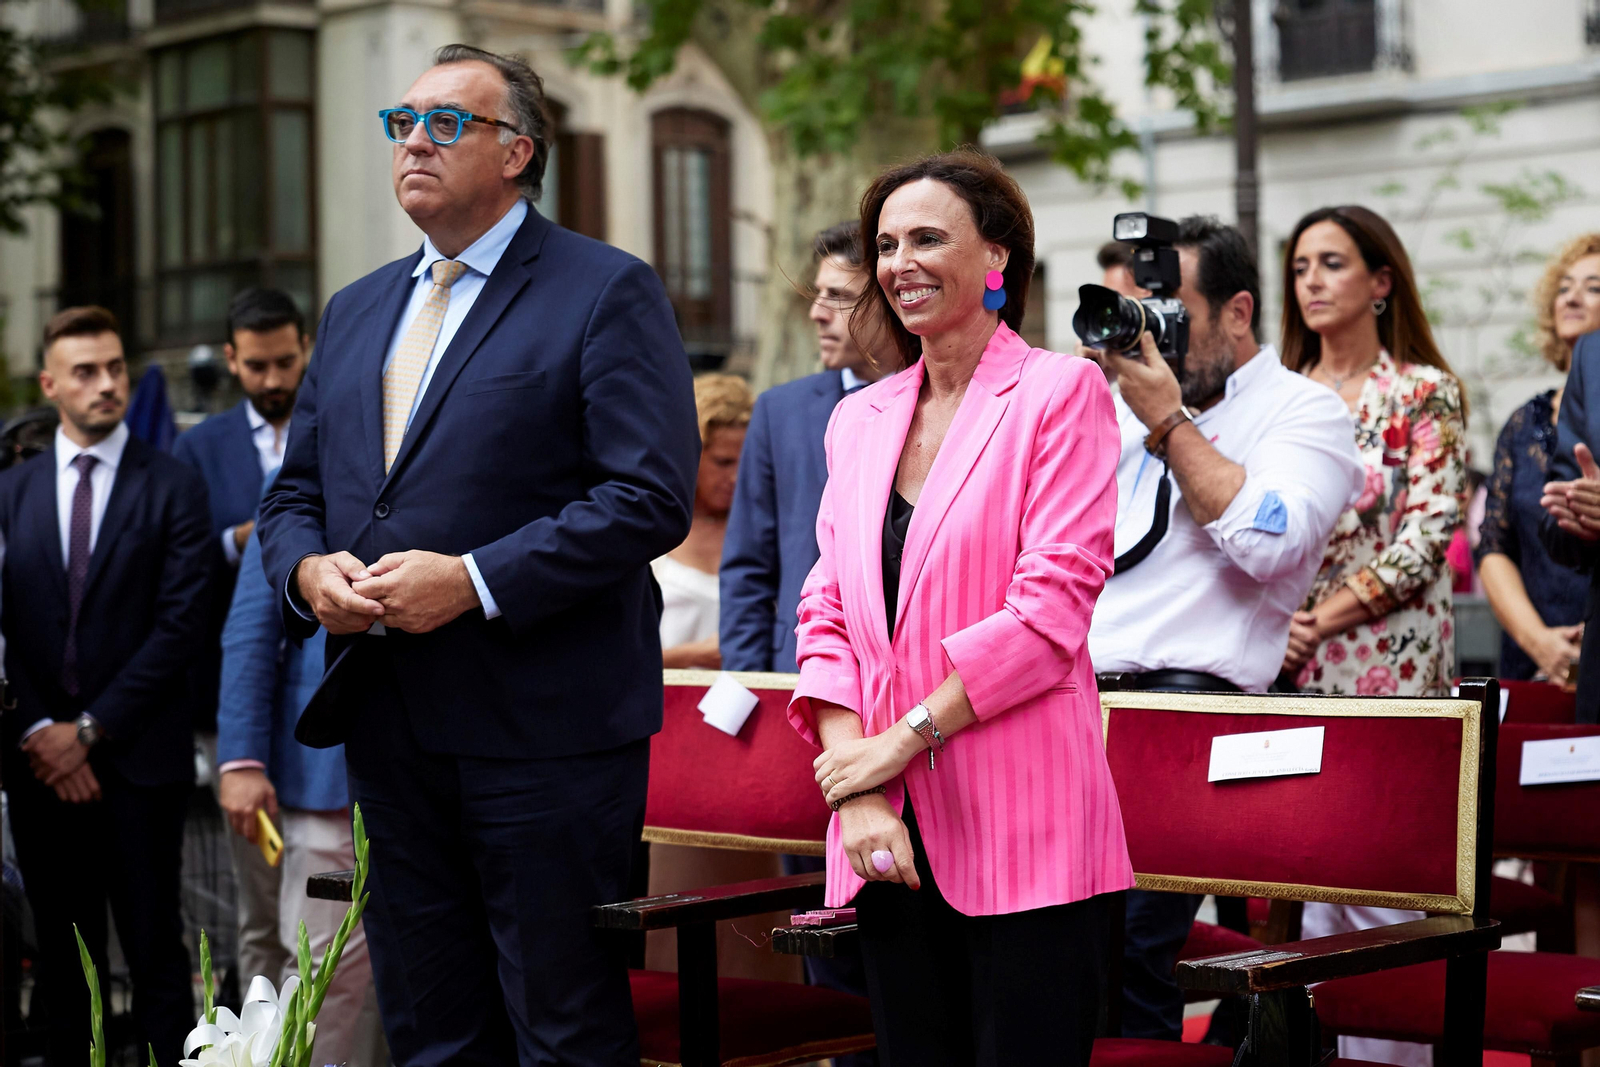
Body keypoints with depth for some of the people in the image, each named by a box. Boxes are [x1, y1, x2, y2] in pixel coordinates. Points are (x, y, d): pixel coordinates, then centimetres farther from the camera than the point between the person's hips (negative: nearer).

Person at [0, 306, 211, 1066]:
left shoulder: (173, 488, 0)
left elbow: (179, 624, -7)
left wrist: (89, 729, -9)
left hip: (137, 758, -3)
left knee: (155, 953, 0)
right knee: (62, 956, 9)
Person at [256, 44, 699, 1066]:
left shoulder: (608, 292, -4)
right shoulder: (355, 311, 18)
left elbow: (650, 496, -14)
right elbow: (294, 492, 20)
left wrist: (473, 581, -20)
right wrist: (309, 570, -4)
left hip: (543, 731, -7)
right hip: (388, 731, 7)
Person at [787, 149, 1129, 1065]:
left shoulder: (1060, 392, -2)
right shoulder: (859, 419, 15)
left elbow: (1054, 603, -11)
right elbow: (829, 612, 10)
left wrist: (903, 740, -10)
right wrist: (858, 793, -4)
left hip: (1022, 831, -5)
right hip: (893, 834, 5)